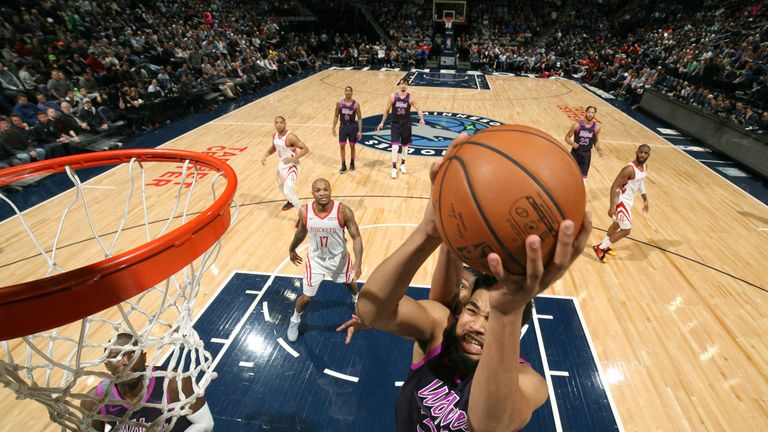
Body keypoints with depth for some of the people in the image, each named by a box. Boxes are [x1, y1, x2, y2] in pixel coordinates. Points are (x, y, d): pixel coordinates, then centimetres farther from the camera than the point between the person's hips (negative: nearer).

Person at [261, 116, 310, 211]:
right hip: (281, 165, 9)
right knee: (281, 185, 30)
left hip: (291, 166, -9)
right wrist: (265, 156, 5)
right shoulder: (275, 135, -1)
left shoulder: (290, 137, -25)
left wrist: (293, 159, -37)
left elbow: (306, 149, -27)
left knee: (288, 192, -21)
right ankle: (291, 202, 57)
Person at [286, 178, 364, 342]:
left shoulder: (343, 211, -28)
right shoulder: (304, 212, -20)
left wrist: (358, 263, -33)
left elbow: (356, 237, -22)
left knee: (350, 282, 27)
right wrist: (292, 250, 16)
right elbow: (301, 232, 1)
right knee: (306, 297, 6)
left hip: (339, 257, 0)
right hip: (316, 259, 0)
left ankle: (356, 298, 64)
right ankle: (295, 320, 40)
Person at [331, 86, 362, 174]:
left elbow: (359, 118, -4)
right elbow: (336, 116, 6)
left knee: (352, 146, 9)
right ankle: (343, 165, 13)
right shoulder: (339, 103, -2)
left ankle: (352, 164, 27)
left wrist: (360, 131, -9)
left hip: (352, 127, -1)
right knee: (342, 146, 0)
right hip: (343, 126, 1)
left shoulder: (356, 104, -7)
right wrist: (333, 128, 0)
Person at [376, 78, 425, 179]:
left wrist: (421, 119, -24)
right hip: (395, 125, -1)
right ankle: (394, 168, -1)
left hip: (406, 125, 1)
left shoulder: (410, 98, -5)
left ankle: (403, 164, 35)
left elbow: (418, 109, -5)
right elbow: (387, 110, 4)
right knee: (395, 147, -10)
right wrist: (382, 122, 1)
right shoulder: (393, 96, -4)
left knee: (405, 146, 13)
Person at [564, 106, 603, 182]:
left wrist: (598, 149, -6)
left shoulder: (596, 127, -3)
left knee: (583, 177, 7)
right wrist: (572, 144, -25)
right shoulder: (577, 125, -12)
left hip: (586, 153, 2)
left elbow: (596, 141, 12)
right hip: (576, 152, -2)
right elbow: (567, 137, -6)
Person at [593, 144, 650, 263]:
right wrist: (612, 206, -30)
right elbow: (614, 187, -27)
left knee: (618, 224, 24)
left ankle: (604, 245, 41)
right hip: (622, 201, -10)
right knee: (626, 230, -7)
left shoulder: (645, 167, 1)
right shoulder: (629, 169, -27)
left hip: (629, 200, 10)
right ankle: (600, 248, 4)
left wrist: (645, 199, 23)